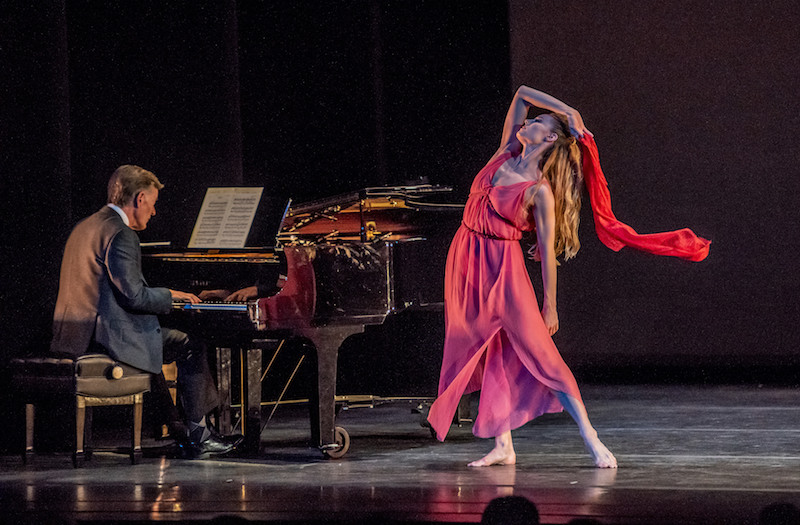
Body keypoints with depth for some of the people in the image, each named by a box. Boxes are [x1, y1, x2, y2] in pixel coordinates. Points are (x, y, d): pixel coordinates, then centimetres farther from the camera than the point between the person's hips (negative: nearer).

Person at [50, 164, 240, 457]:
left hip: (75, 334, 10)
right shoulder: (121, 235, -16)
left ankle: (177, 430, 31)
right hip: (106, 336, -10)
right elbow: (135, 297, -21)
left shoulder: (86, 227, 16)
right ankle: (198, 436, 6)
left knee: (152, 348, 32)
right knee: (191, 347, 1)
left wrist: (163, 296, 23)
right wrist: (171, 296, -3)